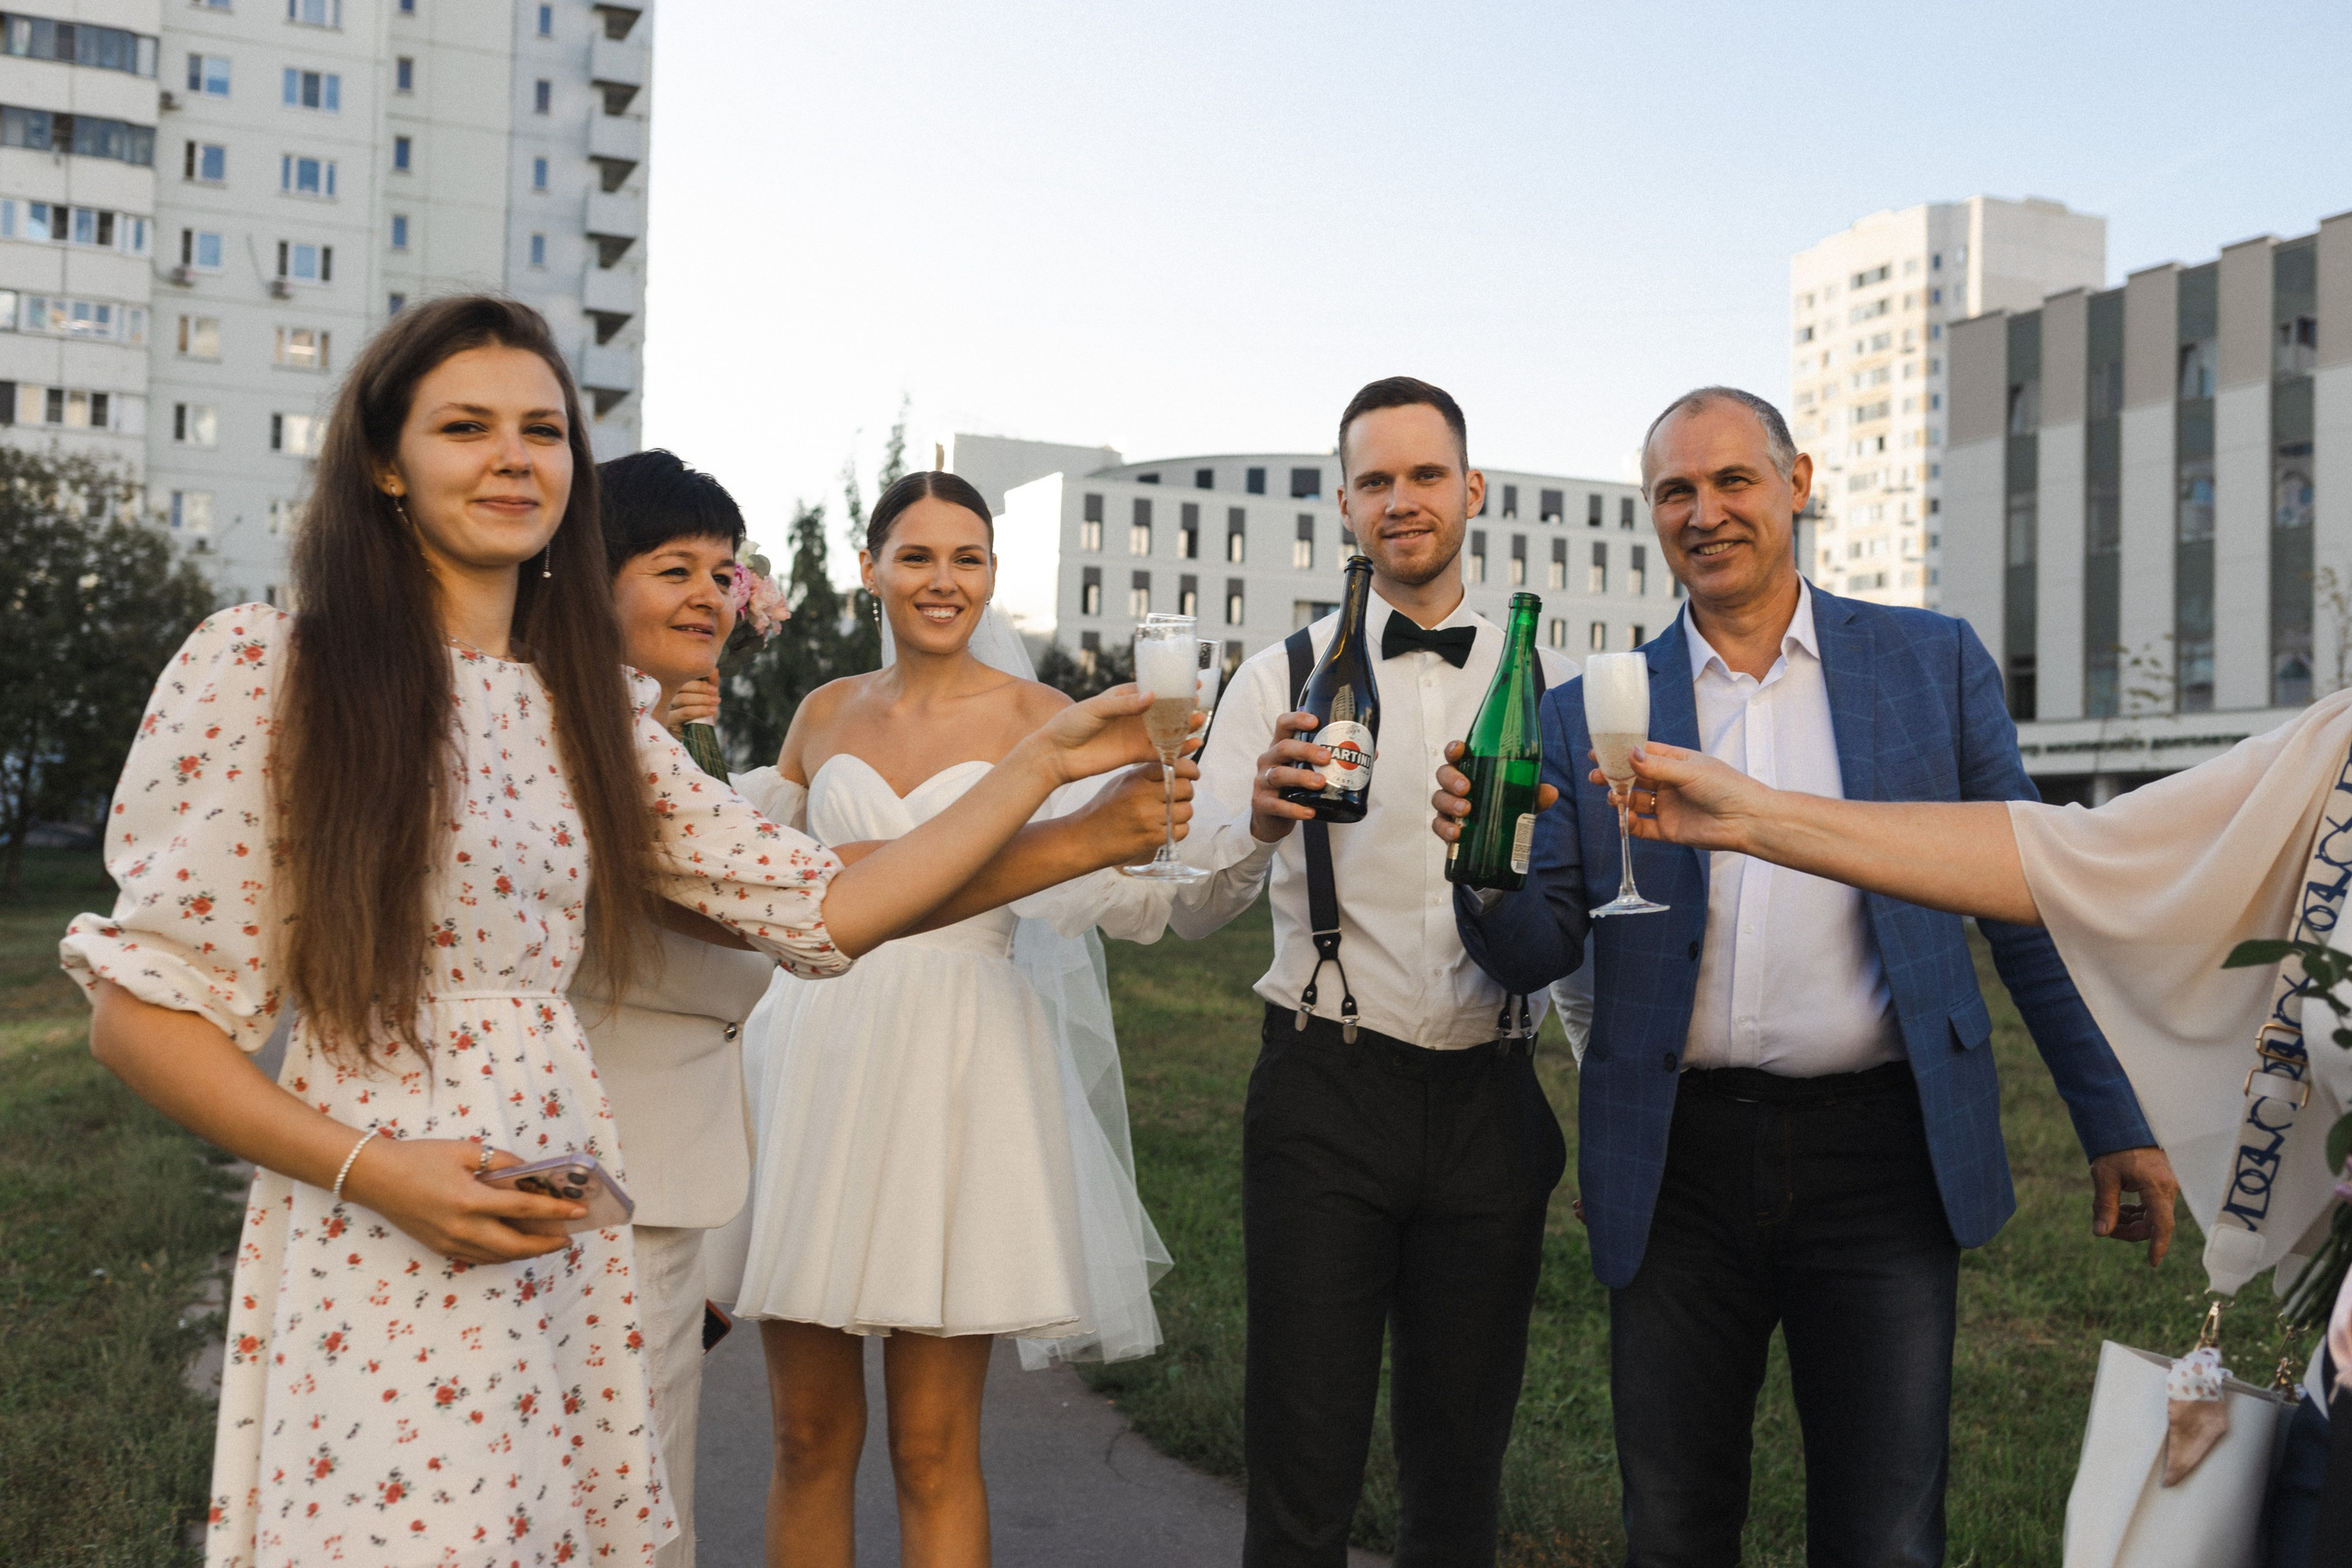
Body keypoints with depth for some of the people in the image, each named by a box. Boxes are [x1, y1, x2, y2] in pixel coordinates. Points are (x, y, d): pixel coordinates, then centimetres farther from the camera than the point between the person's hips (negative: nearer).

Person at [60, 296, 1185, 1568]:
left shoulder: (585, 712, 10)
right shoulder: (259, 670, -6)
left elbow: (827, 908, 6)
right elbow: (140, 1012, -6)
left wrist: (1044, 763, 4)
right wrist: (372, 1169, -18)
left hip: (567, 1255, 5)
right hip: (372, 1260, -5)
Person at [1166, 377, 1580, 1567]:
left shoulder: (1548, 686, 7)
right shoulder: (1285, 678, 1)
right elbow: (1190, 905, -7)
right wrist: (1258, 819, -27)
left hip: (1491, 1102, 2)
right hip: (1324, 1096, -2)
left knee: (1459, 1467, 13)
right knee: (1302, 1470, 2)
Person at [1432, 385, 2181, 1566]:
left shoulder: (1935, 663, 4)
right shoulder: (1586, 717, 4)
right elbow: (1539, 953, 2)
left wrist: (2115, 1121, 5)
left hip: (1881, 1154, 0)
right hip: (1677, 1167, 1)